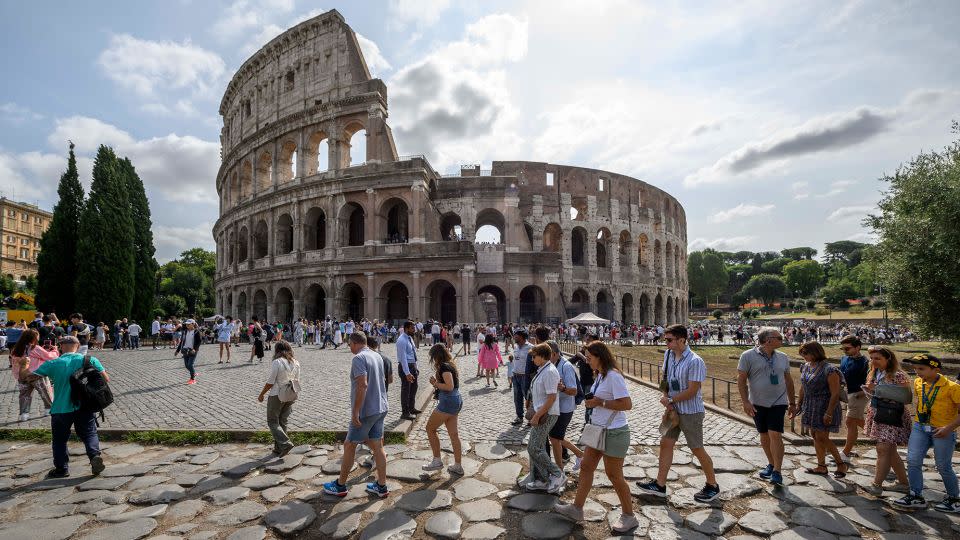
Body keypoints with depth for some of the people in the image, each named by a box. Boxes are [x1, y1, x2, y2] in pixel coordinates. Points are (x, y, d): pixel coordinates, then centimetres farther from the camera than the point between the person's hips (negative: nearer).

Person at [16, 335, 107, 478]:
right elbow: (106, 379, -6)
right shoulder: (90, 360, -7)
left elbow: (25, 377, 0)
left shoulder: (52, 364, -9)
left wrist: (24, 365, 19)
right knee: (89, 434, 13)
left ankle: (61, 469, 25)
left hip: (61, 409, 0)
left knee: (59, 440, 18)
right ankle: (95, 455, -9)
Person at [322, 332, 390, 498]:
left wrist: (355, 412, -23)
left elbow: (363, 385, -27)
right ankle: (381, 486, 18)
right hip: (380, 408, 8)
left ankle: (340, 485, 22)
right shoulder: (377, 356, 10)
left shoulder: (359, 358, -17)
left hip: (366, 411, -8)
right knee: (377, 446, 12)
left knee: (349, 445, 8)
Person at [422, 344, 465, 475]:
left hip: (448, 402, -9)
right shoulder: (450, 365, 13)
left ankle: (437, 461, 11)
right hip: (456, 401, 9)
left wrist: (436, 383, -12)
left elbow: (450, 386, -24)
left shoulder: (444, 367, -16)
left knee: (430, 428, 5)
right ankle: (458, 466, 17)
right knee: (453, 434, 12)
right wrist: (437, 383, 7)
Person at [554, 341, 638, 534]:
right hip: (598, 430, 10)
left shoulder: (613, 376, -22)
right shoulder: (600, 375, 8)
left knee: (614, 475, 5)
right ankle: (576, 508, 26)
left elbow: (627, 404, -27)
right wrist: (591, 402, 2)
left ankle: (629, 517, 24)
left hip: (614, 433, -10)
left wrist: (600, 402, -22)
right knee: (586, 467, 14)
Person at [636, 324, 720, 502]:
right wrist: (668, 401, -3)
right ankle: (660, 485, 17)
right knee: (665, 443, 8)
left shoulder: (694, 362, -22)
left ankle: (712, 486, 27)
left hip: (691, 412, -7)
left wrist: (670, 400, -13)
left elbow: (692, 391, -22)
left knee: (697, 449, 6)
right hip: (674, 410, 7)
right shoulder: (668, 354, 0)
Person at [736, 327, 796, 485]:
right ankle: (771, 464, 30)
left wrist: (792, 403, 15)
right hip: (758, 404, -1)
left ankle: (777, 472, -3)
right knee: (764, 436, 11)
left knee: (775, 435, -8)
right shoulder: (748, 356, -8)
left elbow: (788, 381, 14)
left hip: (778, 403, 1)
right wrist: (745, 402, -13)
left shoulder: (783, 358, 5)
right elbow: (741, 380, -8)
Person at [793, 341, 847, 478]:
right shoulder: (806, 367, 7)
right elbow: (803, 388, 16)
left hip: (825, 407, -8)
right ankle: (821, 467, 20)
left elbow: (835, 394, -18)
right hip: (810, 407, 8)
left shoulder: (829, 370, -17)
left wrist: (829, 413, -20)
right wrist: (799, 405, 17)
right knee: (815, 436, 11)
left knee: (822, 437, -5)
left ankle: (841, 464, 15)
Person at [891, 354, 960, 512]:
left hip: (942, 431, -5)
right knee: (913, 461, -1)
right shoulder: (917, 383, 3)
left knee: (943, 467, 7)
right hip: (920, 428, 5)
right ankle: (916, 497, 9)